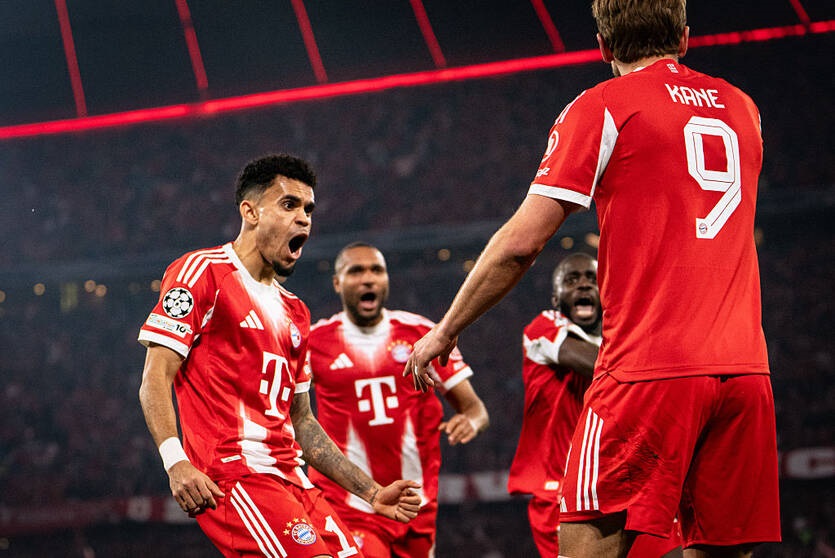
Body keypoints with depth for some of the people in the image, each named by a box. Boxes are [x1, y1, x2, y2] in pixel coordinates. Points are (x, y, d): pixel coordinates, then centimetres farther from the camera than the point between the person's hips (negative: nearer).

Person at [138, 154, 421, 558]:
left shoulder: (294, 312, 24)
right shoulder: (202, 272, 0)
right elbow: (156, 379, -7)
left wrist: (371, 493, 21)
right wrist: (176, 462, -22)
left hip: (289, 479, 8)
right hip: (231, 476, -8)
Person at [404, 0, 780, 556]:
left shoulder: (603, 107, 1)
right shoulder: (742, 108, 17)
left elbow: (523, 241, -3)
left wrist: (445, 330, 6)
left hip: (648, 369, -5)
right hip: (746, 366, 6)